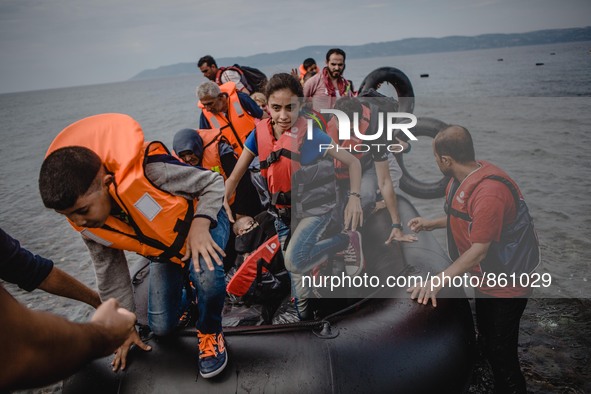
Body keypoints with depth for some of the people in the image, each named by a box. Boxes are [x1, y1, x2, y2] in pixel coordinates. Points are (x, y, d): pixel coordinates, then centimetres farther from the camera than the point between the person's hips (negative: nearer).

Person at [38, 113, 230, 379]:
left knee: (206, 275, -38)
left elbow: (213, 183, -25)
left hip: (204, 220, -5)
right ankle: (187, 292, 38)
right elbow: (110, 272, -1)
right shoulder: (86, 225, -18)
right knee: (161, 327, 4)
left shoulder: (146, 169, -39)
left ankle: (210, 332, -5)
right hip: (164, 250, 5)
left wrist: (199, 225, -41)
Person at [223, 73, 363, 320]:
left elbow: (352, 162, -18)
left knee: (294, 260, -26)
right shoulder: (260, 133, -11)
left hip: (315, 208, -4)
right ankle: (305, 313, 40)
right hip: (283, 212, 5)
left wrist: (354, 197, -33)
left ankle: (346, 241, -1)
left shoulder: (311, 134, -22)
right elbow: (236, 176, -4)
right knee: (294, 271, 15)